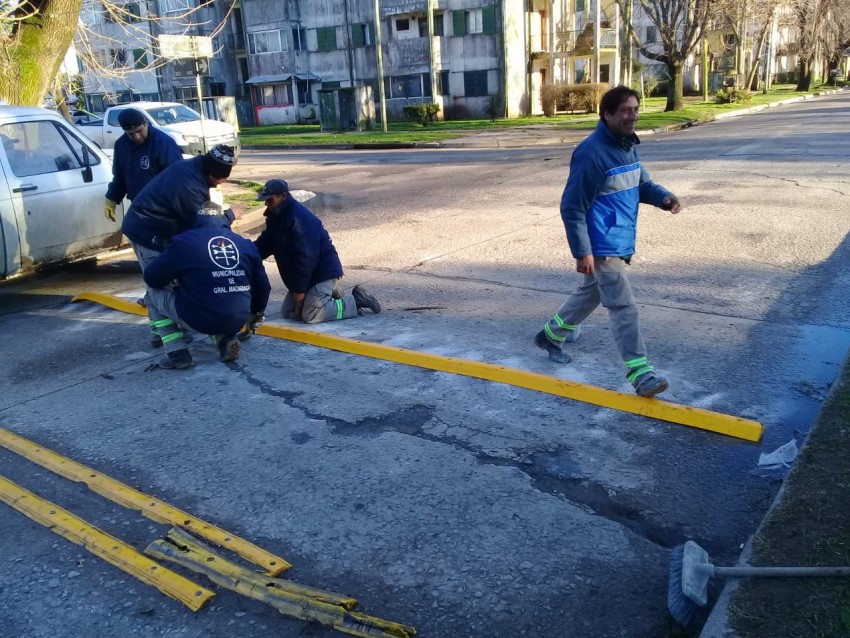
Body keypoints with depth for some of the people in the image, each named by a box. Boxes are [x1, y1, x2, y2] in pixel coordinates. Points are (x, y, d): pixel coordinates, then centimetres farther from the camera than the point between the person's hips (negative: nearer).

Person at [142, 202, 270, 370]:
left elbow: (152, 278, 4)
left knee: (154, 293, 19)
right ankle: (226, 340, 11)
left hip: (199, 319, -5)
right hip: (237, 320, 5)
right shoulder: (245, 244, 10)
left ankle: (178, 353, 5)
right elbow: (262, 285, 18)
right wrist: (256, 314, 35)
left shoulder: (184, 241, -2)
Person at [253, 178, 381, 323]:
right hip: (309, 275, 10)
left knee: (311, 315, -19)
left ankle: (356, 301, -4)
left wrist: (300, 289, -23)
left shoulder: (299, 219, -24)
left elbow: (305, 257, -26)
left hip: (323, 272, -10)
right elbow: (264, 244, 9)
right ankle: (331, 296, 19)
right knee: (287, 312, 12)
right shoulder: (276, 217, 8)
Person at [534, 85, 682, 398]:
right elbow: (572, 206, -19)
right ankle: (640, 373, -7)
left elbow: (642, 184, 19)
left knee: (590, 293, 23)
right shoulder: (591, 152, -20)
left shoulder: (628, 146, 9)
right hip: (602, 247, -10)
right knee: (624, 307, -11)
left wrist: (664, 197, -4)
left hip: (620, 242, 10)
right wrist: (582, 251, -21)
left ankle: (551, 335, 42)